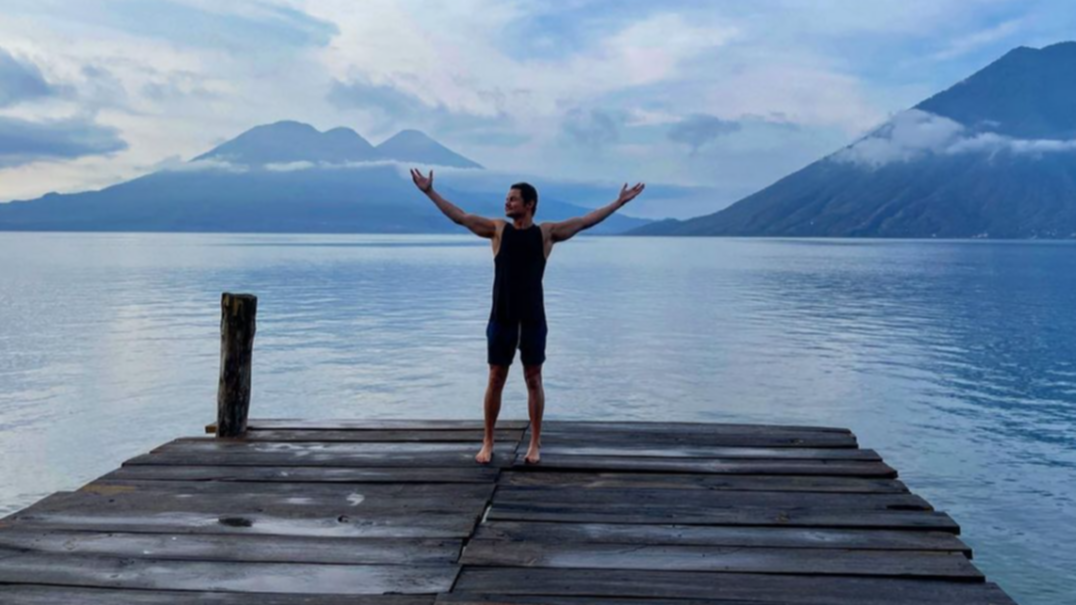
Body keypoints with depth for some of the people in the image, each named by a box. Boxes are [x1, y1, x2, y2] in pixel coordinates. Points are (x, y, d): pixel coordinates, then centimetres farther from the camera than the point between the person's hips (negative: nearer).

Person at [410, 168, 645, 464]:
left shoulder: (547, 232, 1)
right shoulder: (497, 229, 3)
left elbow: (585, 221, 3)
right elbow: (458, 216, 3)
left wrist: (618, 203, 0)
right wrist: (430, 192, -1)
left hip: (533, 320, -1)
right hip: (501, 318, 1)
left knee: (533, 380, 6)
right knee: (495, 380, 6)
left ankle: (535, 444, 17)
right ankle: (488, 443, 17)